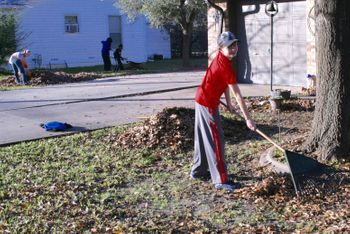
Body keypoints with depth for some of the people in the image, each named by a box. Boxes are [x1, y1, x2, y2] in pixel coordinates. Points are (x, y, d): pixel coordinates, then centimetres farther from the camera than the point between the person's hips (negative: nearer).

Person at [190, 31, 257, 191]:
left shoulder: (221, 59, 3)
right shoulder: (225, 67, -25)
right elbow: (237, 95, -24)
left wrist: (228, 104, 9)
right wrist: (248, 119, -21)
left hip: (201, 100, 10)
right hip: (208, 104, -10)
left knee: (203, 139, 18)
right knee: (216, 141, -5)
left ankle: (198, 171, 31)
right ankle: (221, 181, -1)